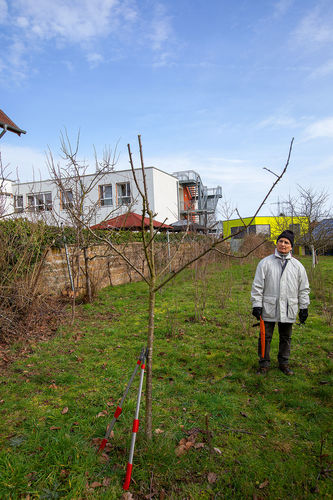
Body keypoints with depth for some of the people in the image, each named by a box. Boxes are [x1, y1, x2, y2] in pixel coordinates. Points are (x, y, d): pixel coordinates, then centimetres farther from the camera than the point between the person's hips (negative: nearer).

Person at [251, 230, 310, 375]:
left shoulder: (297, 265, 7)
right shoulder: (265, 262, 0)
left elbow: (303, 288, 12)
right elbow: (257, 286, -1)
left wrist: (304, 307, 9)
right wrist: (256, 304, -5)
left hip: (288, 309, 2)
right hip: (269, 308, -2)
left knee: (286, 337, 14)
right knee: (265, 337, 5)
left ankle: (284, 363, 30)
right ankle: (264, 363, 20)